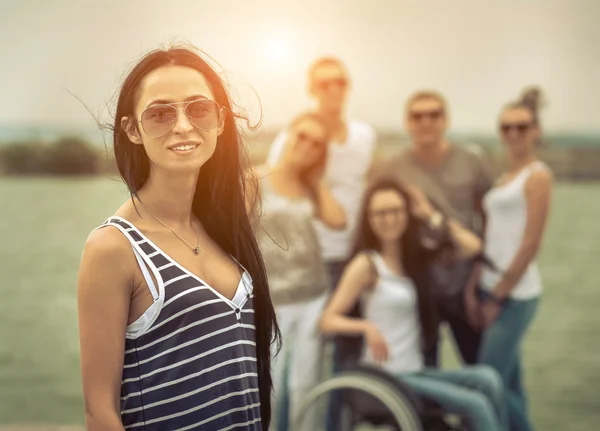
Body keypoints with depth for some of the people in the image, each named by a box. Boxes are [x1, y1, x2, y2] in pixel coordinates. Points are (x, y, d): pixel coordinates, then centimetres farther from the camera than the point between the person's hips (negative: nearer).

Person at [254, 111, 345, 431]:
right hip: (272, 299, -4)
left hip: (314, 296, 4)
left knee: (305, 384, 8)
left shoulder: (310, 188, 11)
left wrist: (317, 179, 3)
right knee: (269, 386, -5)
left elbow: (338, 220, -7)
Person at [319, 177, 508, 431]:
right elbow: (328, 321, -15)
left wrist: (432, 216, 3)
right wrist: (367, 327, -33)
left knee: (487, 379, -17)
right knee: (476, 405, -17)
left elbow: (471, 246, 3)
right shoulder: (366, 264, -9)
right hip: (387, 377, -6)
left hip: (417, 370, 6)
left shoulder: (416, 254, 10)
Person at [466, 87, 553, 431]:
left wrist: (500, 295, -12)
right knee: (507, 382, 12)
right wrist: (475, 288, 5)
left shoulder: (538, 176, -9)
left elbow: (531, 244, -14)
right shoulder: (505, 177, 15)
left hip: (516, 294, -8)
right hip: (494, 288, 8)